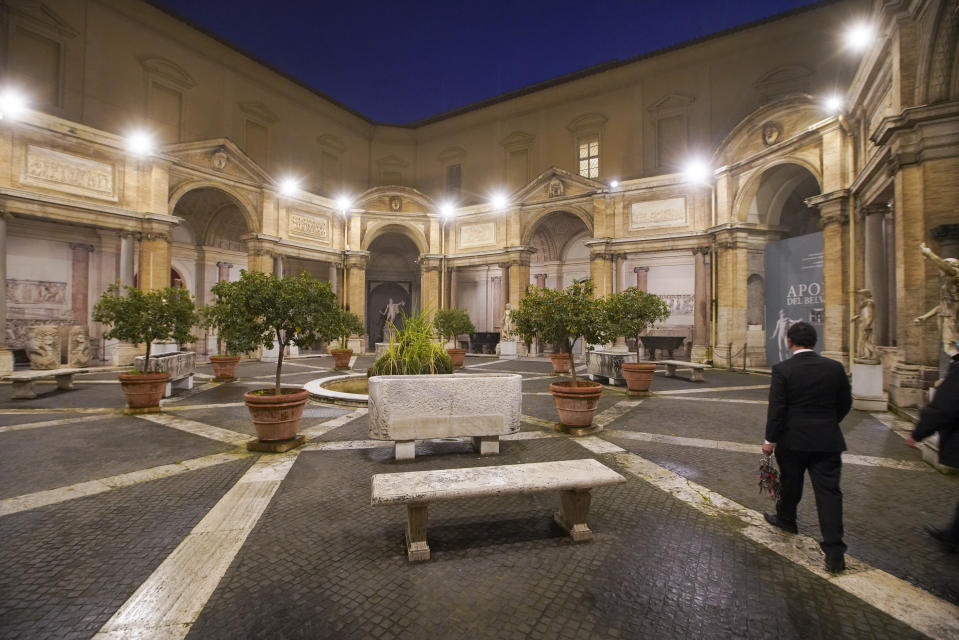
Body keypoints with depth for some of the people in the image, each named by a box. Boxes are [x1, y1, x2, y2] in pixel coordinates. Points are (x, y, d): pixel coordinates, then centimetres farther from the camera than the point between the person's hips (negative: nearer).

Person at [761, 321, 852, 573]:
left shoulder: (782, 370, -14)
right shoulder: (834, 367, -2)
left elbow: (776, 409, -14)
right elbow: (845, 403, 9)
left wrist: (770, 440, -4)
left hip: (793, 439, -2)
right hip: (827, 441, 3)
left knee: (790, 484, 18)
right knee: (828, 492, 4)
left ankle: (786, 519, 41)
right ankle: (834, 552, 3)